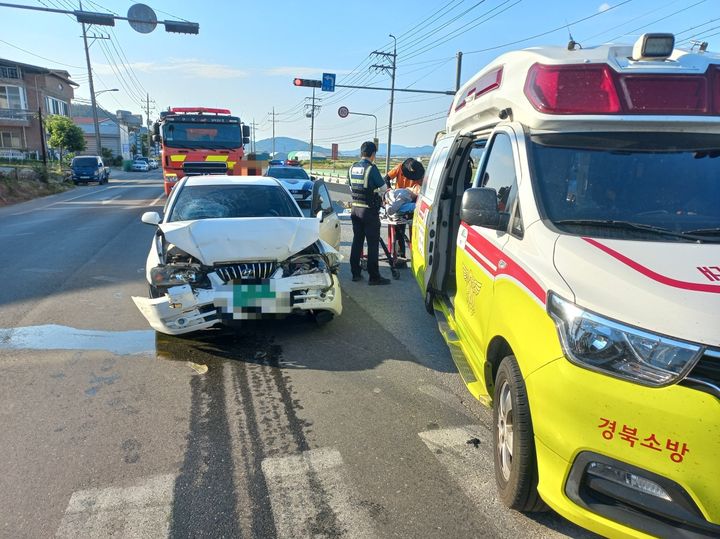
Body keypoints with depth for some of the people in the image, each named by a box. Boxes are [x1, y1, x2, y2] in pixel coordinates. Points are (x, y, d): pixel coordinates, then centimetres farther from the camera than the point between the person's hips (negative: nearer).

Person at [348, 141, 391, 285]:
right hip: (369, 210, -7)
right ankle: (374, 276, 2)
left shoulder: (352, 168, 6)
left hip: (355, 208, 7)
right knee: (373, 243, -1)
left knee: (357, 241, 13)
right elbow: (383, 188, -8)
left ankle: (355, 273, 18)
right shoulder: (371, 168, -14)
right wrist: (379, 194, 12)